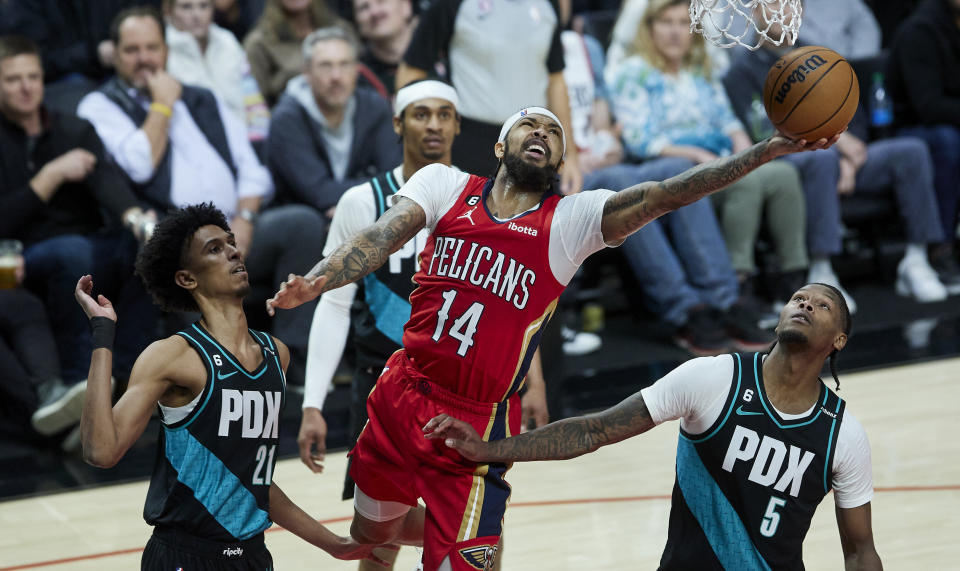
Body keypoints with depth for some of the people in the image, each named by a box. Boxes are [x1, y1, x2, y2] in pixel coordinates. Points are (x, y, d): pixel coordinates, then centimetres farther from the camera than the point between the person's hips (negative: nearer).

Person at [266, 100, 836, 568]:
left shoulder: (572, 220, -3)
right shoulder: (446, 186, 2)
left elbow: (667, 194, -13)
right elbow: (380, 240, -9)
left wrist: (767, 151, -24)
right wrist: (312, 284, -27)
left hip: (478, 427, -3)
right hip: (401, 398, 3)